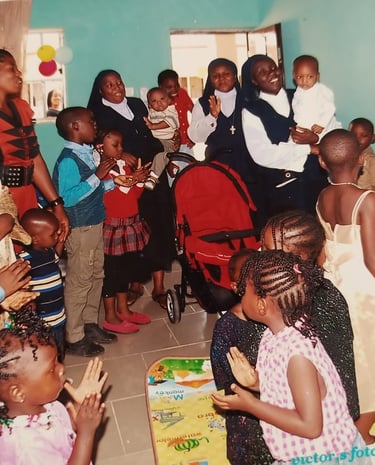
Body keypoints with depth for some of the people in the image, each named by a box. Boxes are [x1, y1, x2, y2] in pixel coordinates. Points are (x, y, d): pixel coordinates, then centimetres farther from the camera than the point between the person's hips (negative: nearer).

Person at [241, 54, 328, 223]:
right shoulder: (251, 112, -2)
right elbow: (263, 154, -16)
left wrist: (315, 138, -17)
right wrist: (309, 148, -11)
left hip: (316, 177, 3)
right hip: (281, 186, -3)